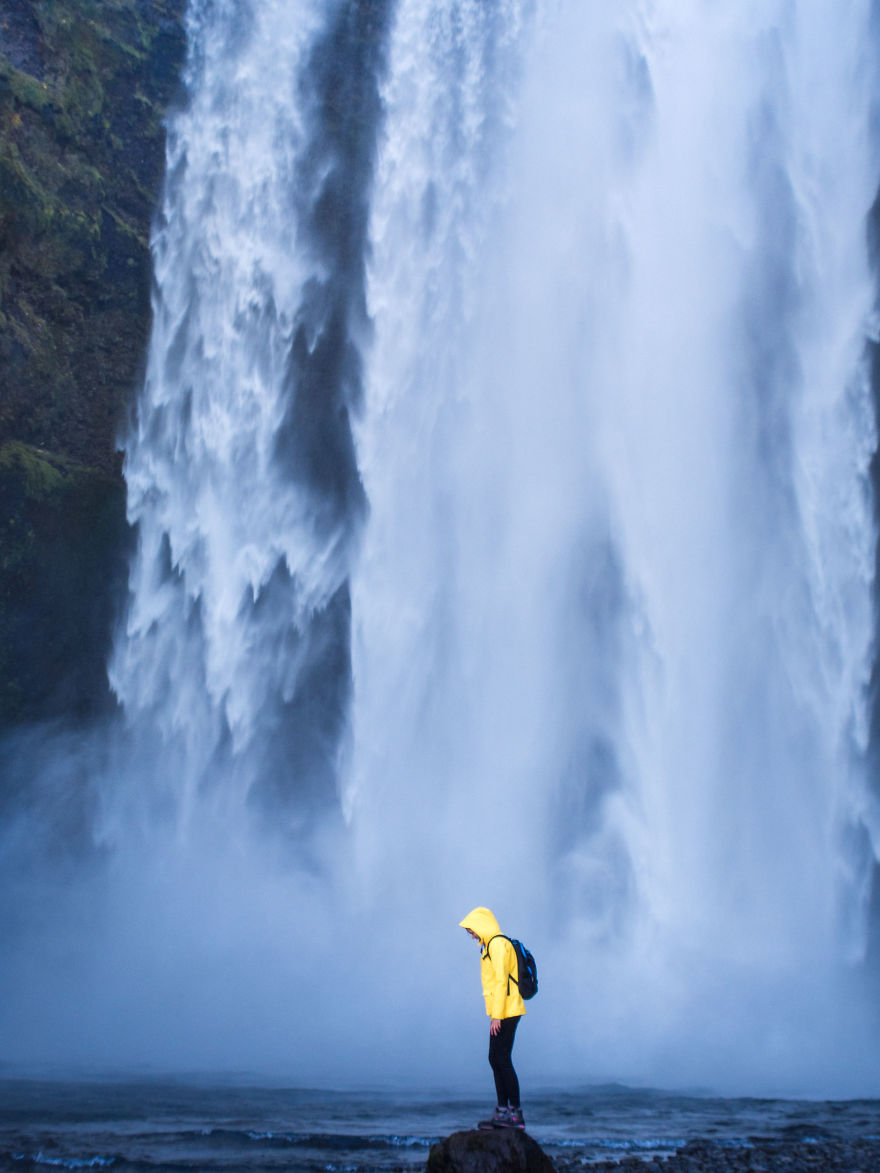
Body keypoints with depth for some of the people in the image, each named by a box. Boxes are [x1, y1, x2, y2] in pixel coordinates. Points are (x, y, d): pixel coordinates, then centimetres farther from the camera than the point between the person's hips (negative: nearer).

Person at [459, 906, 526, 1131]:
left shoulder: (498, 944, -13)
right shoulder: (491, 945, 19)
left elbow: (501, 981, -19)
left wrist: (496, 1015, -20)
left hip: (505, 1012, -10)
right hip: (501, 1013, 10)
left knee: (502, 1060, -9)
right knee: (496, 1059, 11)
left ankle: (516, 1114, -7)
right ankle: (503, 1110, 15)